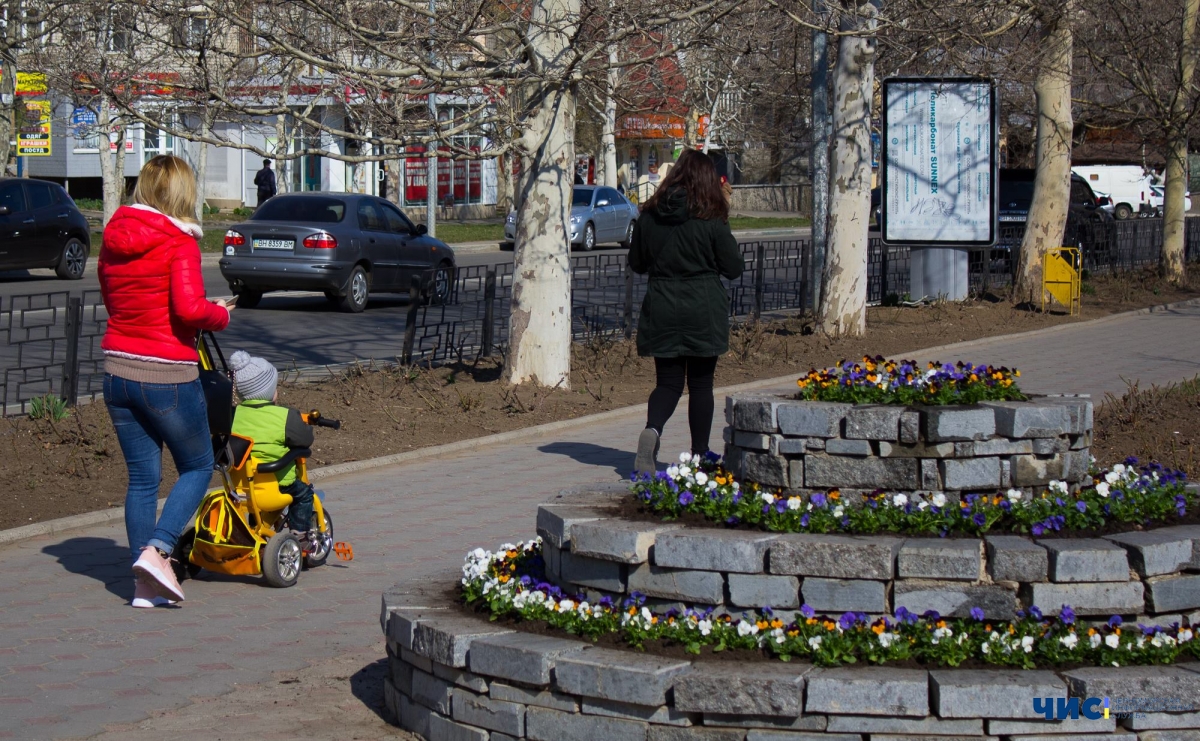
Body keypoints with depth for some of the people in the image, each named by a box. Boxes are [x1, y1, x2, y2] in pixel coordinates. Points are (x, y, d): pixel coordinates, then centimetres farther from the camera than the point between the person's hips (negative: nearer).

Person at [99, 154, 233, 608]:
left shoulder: (113, 239, 7)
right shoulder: (179, 241, -13)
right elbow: (189, 309, -23)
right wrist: (220, 315, -3)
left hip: (118, 369, 6)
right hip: (167, 375, -6)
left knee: (142, 477, 12)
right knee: (197, 467, 11)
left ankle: (144, 585, 12)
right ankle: (156, 550, -7)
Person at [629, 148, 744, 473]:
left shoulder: (649, 215, -1)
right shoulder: (711, 220, -10)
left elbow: (636, 263, 9)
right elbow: (734, 268, -3)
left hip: (661, 309, 2)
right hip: (703, 311, -2)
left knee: (667, 382, 10)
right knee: (701, 385, 9)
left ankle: (651, 430, -18)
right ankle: (700, 455, 14)